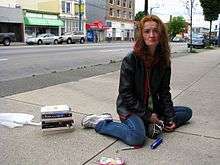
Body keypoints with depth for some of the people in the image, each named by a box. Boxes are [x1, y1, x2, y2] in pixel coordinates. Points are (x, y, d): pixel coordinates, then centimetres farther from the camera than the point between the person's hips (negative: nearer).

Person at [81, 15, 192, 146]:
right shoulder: (130, 60, -18)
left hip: (153, 107, 7)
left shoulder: (164, 61, -1)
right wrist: (146, 115, -16)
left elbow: (164, 91, 4)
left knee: (187, 112, 8)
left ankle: (152, 126, -8)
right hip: (130, 107, -7)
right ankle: (100, 123, -10)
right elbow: (125, 93, -16)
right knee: (137, 137, -33)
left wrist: (170, 117, -4)